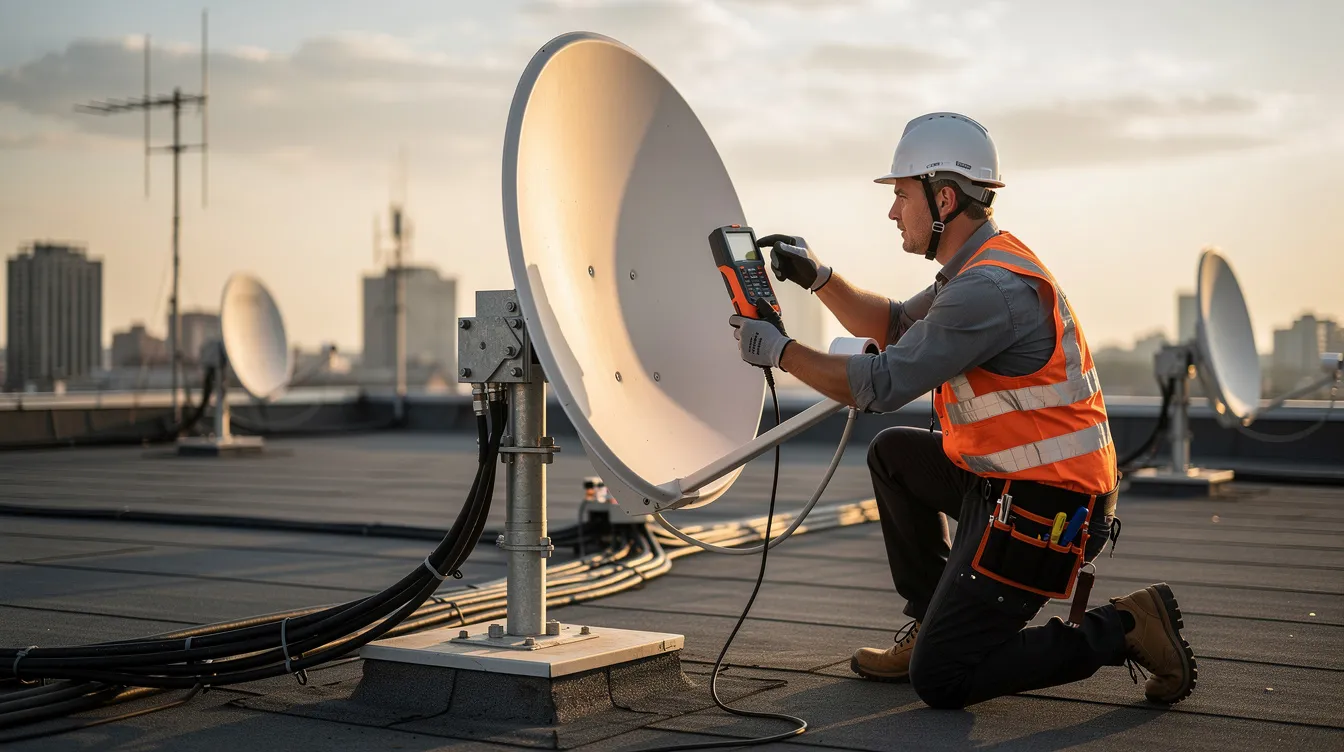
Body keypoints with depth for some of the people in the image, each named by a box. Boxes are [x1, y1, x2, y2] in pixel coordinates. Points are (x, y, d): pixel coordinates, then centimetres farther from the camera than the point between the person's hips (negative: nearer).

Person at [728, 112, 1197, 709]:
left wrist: (780, 351, -11)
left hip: (1041, 510, -10)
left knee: (939, 681, -6)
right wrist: (819, 278, 10)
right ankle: (934, 622, 23)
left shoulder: (991, 290, -23)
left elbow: (880, 387, -22)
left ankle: (1123, 630, -2)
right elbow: (894, 326, 23)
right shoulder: (981, 267, 10)